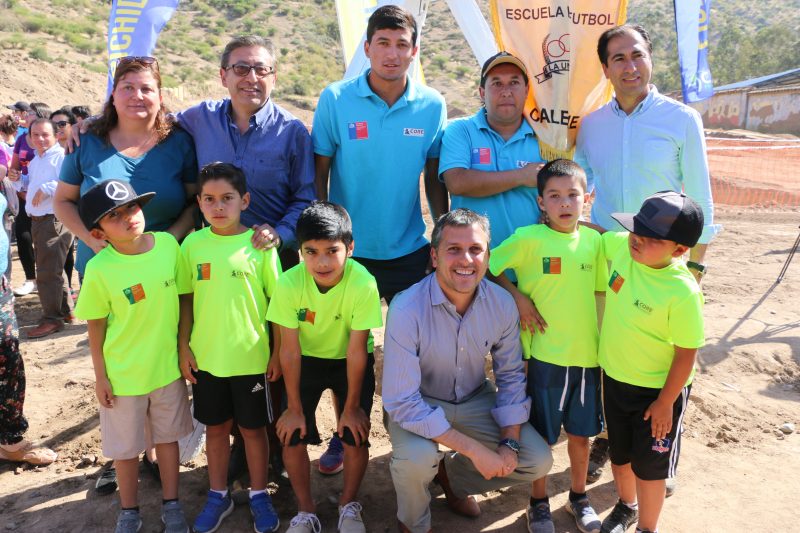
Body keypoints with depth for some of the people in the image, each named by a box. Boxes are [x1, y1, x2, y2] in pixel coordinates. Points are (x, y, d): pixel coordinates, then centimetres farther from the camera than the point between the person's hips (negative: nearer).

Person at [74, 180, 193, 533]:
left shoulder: (168, 244, -12)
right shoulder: (99, 268, -19)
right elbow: (96, 327, -9)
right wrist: (100, 376, -4)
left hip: (167, 365, 2)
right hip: (123, 373, -2)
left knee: (167, 436, 19)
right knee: (126, 446, 16)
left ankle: (171, 505, 39)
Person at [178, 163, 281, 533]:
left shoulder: (259, 244, -10)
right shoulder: (193, 244, -2)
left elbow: (277, 301, -5)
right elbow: (187, 299, 5)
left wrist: (277, 352, -4)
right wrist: (184, 347, 2)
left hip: (251, 358, -2)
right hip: (206, 357, 3)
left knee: (253, 428, 13)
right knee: (215, 427, 17)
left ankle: (259, 495, 32)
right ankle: (218, 495, 36)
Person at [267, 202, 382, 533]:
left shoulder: (363, 284, -32)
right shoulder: (289, 284, -28)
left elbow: (356, 351, -22)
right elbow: (289, 350, -18)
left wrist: (352, 406, -13)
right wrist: (295, 407, -11)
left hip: (351, 362, -1)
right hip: (306, 359, 1)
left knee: (356, 437, -7)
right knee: (293, 438, -5)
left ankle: (349, 506, 22)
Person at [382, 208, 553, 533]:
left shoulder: (502, 304, -15)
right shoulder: (406, 310, -30)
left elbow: (511, 375, 0)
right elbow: (402, 403, -29)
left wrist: (510, 444, -10)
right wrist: (474, 449, -29)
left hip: (475, 399, 5)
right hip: (418, 405, -4)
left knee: (539, 461, -6)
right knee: (418, 458, -34)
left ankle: (453, 476, 21)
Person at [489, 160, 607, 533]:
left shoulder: (594, 240, 1)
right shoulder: (528, 239, -12)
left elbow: (599, 294, 10)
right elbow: (487, 268, -6)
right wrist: (518, 297, -14)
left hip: (587, 355, 3)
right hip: (545, 355, -3)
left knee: (581, 433, 17)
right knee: (542, 436, 10)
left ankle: (579, 497, 40)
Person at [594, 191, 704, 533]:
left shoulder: (682, 292, -30)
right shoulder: (620, 246, -15)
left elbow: (686, 353, -21)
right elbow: (598, 235, 10)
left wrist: (665, 402, -14)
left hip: (658, 389, -6)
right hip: (614, 377, 6)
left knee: (648, 465, 13)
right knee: (619, 453, 25)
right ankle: (626, 505, 52)